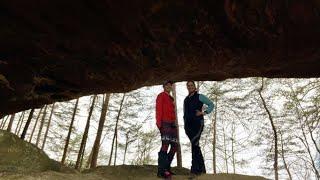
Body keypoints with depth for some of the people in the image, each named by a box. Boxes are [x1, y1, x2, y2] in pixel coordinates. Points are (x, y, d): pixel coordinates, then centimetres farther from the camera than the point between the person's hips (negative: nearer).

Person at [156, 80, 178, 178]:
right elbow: (158, 109, -6)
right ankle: (161, 170, -21)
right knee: (165, 144, -19)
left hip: (172, 123, 8)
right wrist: (159, 122, -18)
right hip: (165, 123, -8)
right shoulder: (161, 95, 6)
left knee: (174, 146, 3)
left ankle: (166, 167, 9)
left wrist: (174, 124, 16)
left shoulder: (171, 99, 28)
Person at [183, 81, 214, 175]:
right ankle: (201, 168, 12)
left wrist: (204, 113, -8)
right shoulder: (186, 99, 21)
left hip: (197, 123, -5)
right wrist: (185, 124, 16)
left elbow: (211, 104, 6)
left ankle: (196, 168, -18)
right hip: (188, 125, 6)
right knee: (195, 145, 5)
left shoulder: (199, 96, 5)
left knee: (194, 143, -21)